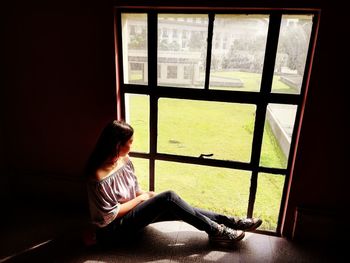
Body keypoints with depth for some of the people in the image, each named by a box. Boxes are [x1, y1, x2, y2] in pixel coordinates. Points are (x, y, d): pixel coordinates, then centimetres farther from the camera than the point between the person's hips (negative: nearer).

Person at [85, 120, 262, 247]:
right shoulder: (99, 177, -28)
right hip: (113, 228, -8)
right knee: (169, 198, -24)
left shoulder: (124, 159, -2)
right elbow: (110, 215, -22)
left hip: (130, 210, 8)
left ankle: (228, 222, -4)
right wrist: (140, 199, -14)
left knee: (176, 208, -11)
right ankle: (215, 231, -11)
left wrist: (147, 195, -8)